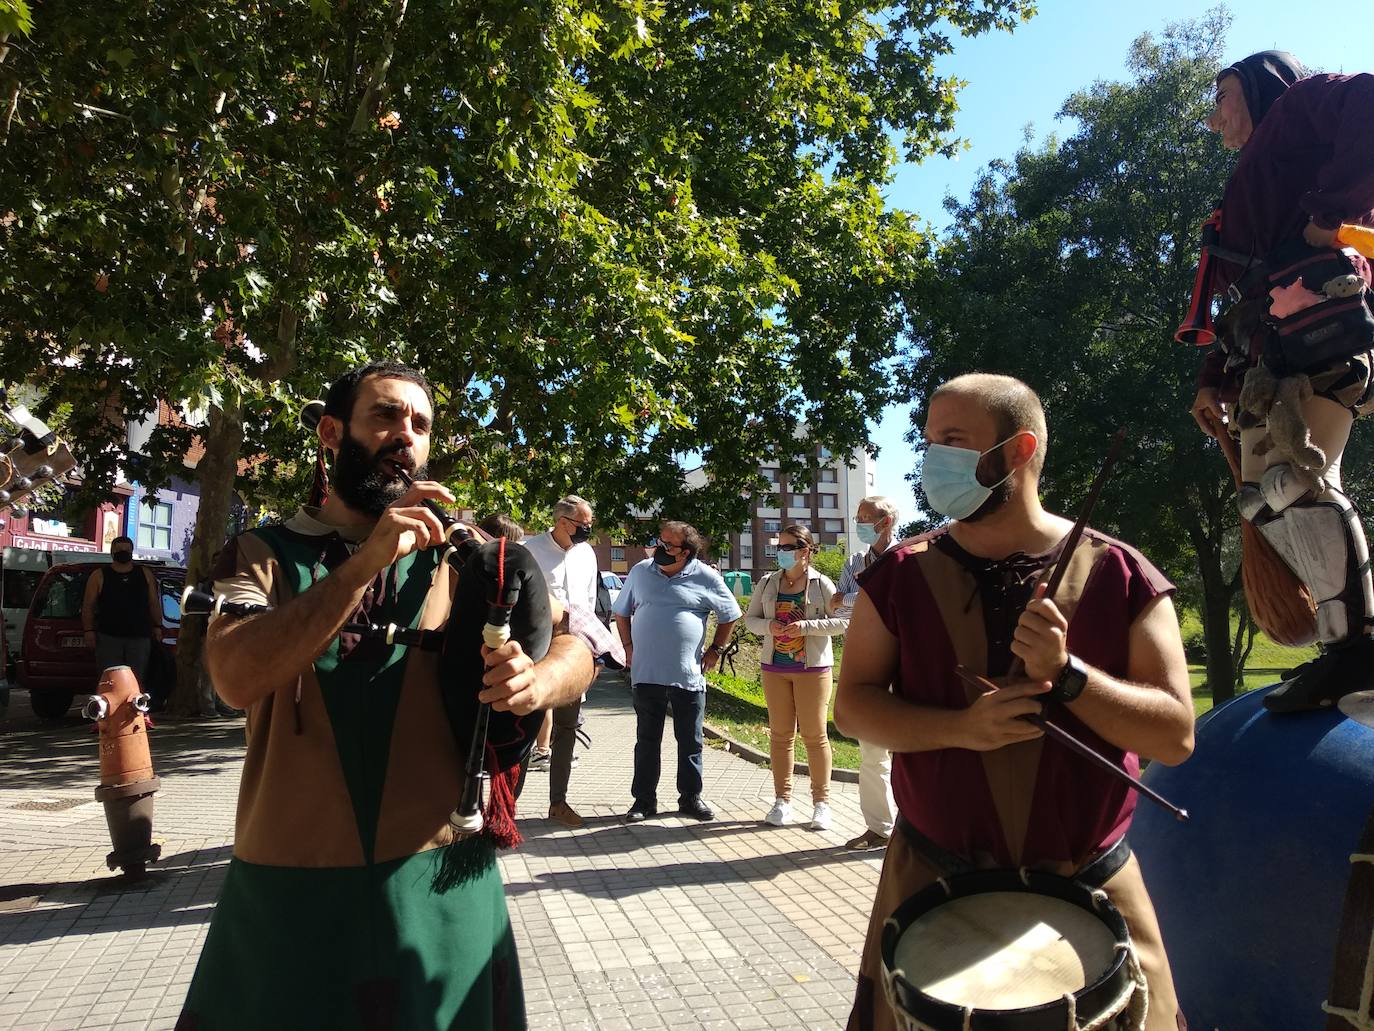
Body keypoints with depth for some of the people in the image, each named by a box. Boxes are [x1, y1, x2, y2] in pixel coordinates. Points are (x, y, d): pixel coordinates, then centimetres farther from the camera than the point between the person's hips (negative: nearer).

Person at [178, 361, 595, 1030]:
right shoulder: (264, 554, 0)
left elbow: (574, 649, -4)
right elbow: (238, 678, -17)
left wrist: (535, 682, -26)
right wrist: (365, 563, -27)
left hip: (437, 875, 0)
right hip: (287, 881, 0)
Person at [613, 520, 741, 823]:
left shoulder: (705, 577, -4)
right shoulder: (640, 571, 4)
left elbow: (730, 615, 7)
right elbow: (622, 613, 16)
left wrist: (715, 650, 5)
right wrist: (628, 647, 7)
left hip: (689, 675, -1)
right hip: (646, 673, 2)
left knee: (690, 741, 10)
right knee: (647, 740, 10)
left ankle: (691, 797, 25)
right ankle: (644, 799, 22)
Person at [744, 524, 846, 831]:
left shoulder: (821, 583, -5)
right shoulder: (768, 583, 5)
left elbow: (842, 621, -8)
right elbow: (750, 618, 8)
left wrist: (807, 626, -20)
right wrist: (768, 626, -13)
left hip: (813, 667, -3)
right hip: (774, 667, 3)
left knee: (814, 735, 2)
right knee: (780, 734, 9)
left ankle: (821, 802, 14)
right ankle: (782, 800, 20)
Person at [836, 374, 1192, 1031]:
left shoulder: (1121, 576, -7)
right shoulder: (900, 576, -4)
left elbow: (1175, 736, -8)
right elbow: (853, 705, -4)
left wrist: (1066, 673, -25)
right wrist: (961, 726, -21)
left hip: (1090, 893, 0)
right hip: (930, 881, 1)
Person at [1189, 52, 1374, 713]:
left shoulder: (1298, 103, 13)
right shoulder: (1255, 180, 35)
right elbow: (1243, 295, 28)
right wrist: (1214, 378, 20)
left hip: (1316, 318, -9)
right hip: (1269, 347, 9)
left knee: (1295, 477, -20)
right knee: (1263, 496, 2)